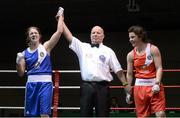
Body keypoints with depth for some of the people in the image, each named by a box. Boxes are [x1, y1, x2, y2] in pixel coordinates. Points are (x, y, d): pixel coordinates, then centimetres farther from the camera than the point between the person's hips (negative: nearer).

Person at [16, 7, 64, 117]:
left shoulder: (45, 47, 4)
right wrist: (18, 62, -9)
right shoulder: (25, 53, 11)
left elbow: (59, 31, -4)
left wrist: (60, 16, 4)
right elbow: (21, 73, 9)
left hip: (45, 82, -3)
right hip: (31, 83, 3)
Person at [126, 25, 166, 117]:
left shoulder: (153, 49, -4)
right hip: (139, 86, 3)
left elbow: (159, 68, -8)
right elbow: (129, 74, 10)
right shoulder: (130, 55, 6)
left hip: (154, 86, -3)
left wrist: (157, 83, -20)